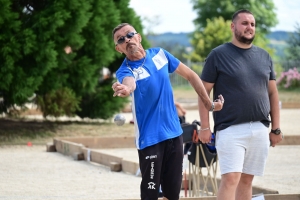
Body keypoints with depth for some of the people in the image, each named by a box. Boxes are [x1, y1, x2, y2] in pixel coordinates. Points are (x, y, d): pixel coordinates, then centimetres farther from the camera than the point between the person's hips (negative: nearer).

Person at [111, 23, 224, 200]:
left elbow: (190, 75, 13)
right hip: (150, 138, -5)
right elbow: (129, 84, -38)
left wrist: (209, 104, 11)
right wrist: (125, 89, -62)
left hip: (174, 133, 5)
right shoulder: (125, 70, -12)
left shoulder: (159, 54, 2)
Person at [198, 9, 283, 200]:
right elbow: (204, 92, -1)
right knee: (230, 179, -14)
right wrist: (205, 127, -7)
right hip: (231, 129, -4)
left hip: (260, 130, 5)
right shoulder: (218, 55, -1)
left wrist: (276, 128, 10)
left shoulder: (264, 56, 12)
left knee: (246, 179, 8)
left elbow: (273, 93, 15)